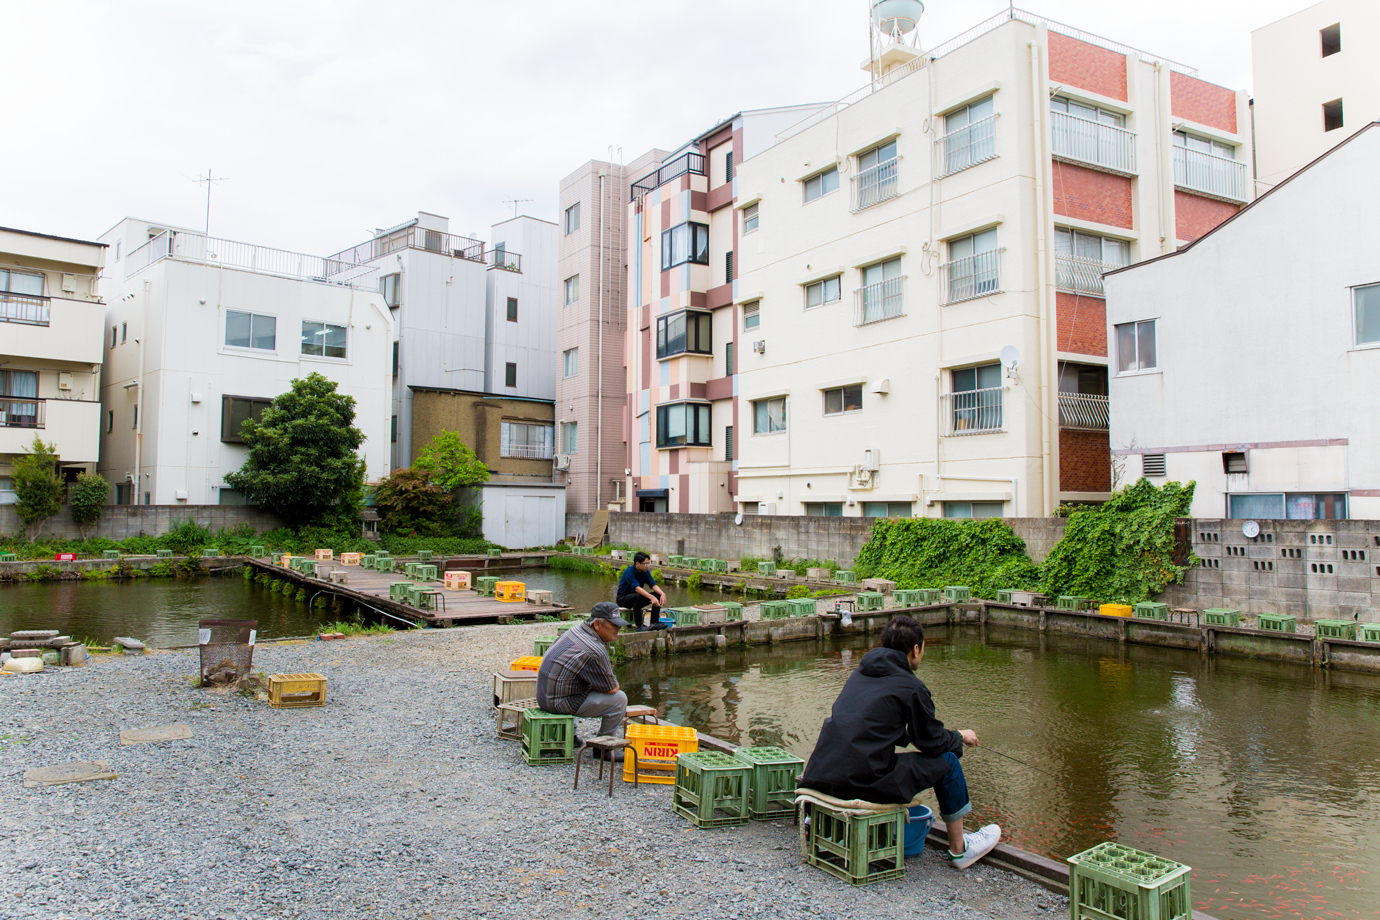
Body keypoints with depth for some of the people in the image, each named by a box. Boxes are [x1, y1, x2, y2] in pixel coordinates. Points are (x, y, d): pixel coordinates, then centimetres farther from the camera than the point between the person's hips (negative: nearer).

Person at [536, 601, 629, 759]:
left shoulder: (575, 631, 3)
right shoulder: (595, 651, -25)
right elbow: (611, 689, -15)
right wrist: (616, 684, 9)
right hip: (561, 703, -10)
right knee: (619, 698, -8)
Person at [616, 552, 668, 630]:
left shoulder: (645, 571, -1)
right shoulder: (629, 571, -24)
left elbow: (653, 585, -9)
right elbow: (637, 588, -36)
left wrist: (662, 594, -29)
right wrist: (651, 597, -46)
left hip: (636, 597, 7)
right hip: (622, 598, -7)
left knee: (658, 595, -11)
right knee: (637, 596, -39)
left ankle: (654, 622, -16)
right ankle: (639, 626, -33)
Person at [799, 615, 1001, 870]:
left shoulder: (860, 673, 15)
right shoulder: (911, 687, -6)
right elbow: (933, 742, 5)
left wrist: (911, 737, 43)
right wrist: (960, 737, 26)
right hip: (864, 781, -7)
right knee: (947, 760, 8)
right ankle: (959, 849, 23)